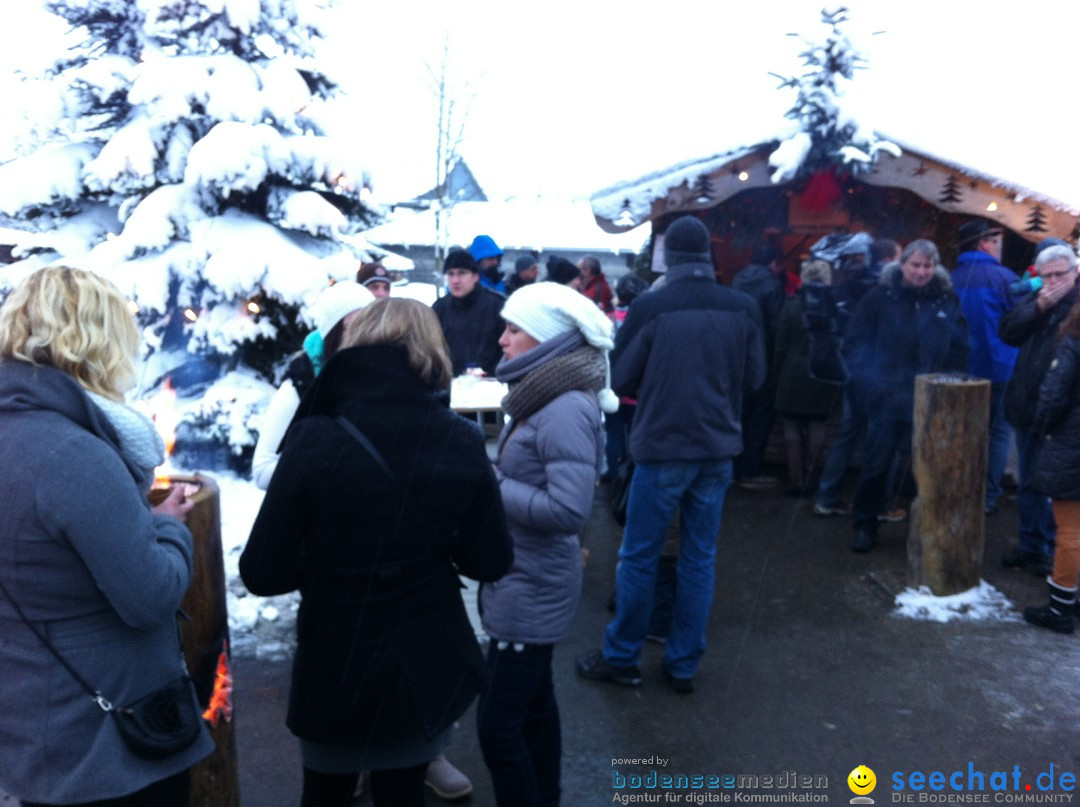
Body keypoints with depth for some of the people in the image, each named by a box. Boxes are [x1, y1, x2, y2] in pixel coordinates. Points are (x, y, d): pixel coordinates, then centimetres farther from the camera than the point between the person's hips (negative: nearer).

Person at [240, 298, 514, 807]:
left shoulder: (315, 441, -19)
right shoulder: (461, 443, -12)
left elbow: (263, 574, -15)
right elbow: (490, 562, -4)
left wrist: (326, 561, 4)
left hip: (335, 673, -2)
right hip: (428, 671, 2)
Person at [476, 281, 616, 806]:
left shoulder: (566, 410, -23)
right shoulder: (543, 399, 6)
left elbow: (569, 509, -28)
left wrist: (489, 484, -21)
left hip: (532, 587, -9)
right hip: (524, 579, 9)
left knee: (497, 722, 1)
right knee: (532, 703, 22)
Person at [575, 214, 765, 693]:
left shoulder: (650, 307, -13)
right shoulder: (743, 308, -4)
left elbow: (621, 379, -5)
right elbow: (754, 378, 6)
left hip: (662, 448, -3)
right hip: (718, 449, 4)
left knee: (639, 557, 9)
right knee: (700, 559, 13)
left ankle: (621, 658, 21)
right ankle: (683, 665, 23)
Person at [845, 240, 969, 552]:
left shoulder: (947, 300, 4)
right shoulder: (879, 297, -3)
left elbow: (959, 350, 8)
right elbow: (855, 342, -3)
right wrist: (868, 382, -10)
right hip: (886, 397, -2)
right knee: (875, 464, 5)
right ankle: (864, 525, 20)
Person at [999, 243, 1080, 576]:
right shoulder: (1036, 299, 12)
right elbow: (1007, 332, 0)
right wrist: (1039, 307, -8)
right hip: (1028, 407, 7)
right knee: (1028, 483, 15)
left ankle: (1052, 550, 16)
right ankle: (1031, 544, 28)